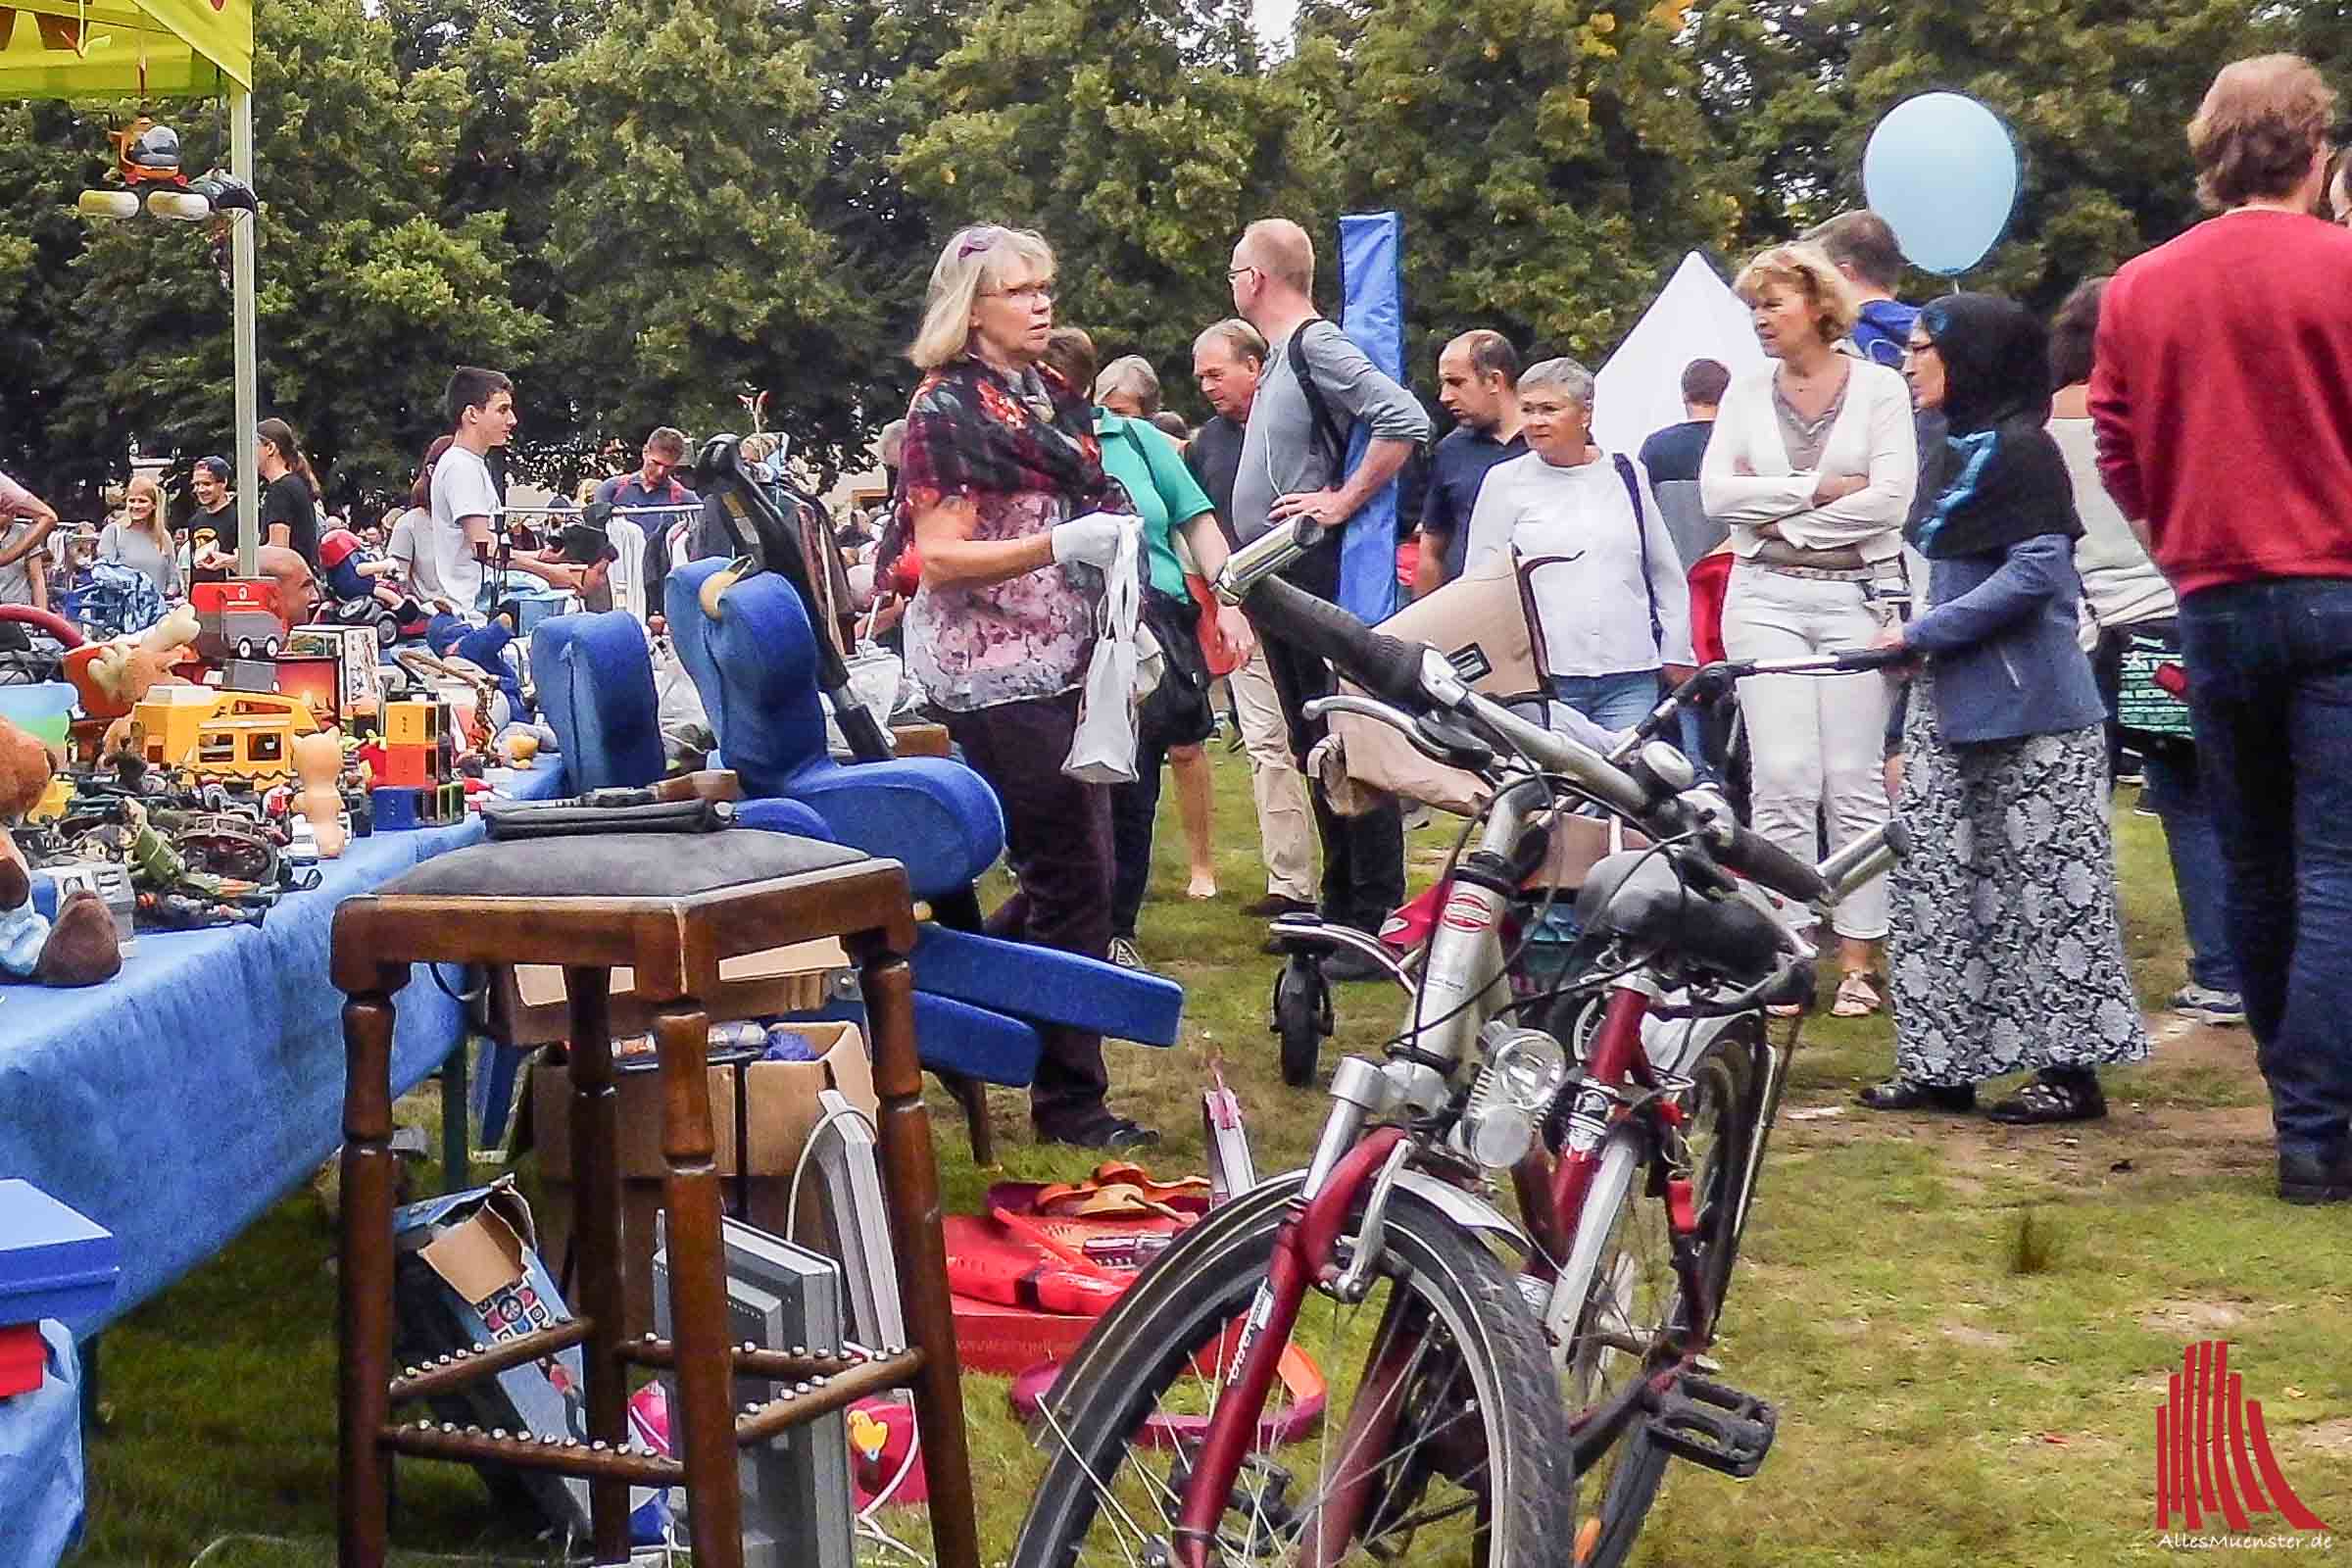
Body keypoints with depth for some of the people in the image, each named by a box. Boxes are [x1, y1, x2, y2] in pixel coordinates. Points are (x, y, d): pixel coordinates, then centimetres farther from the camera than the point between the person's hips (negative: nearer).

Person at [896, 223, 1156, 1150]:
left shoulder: (1057, 398, 14)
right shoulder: (948, 409, -9)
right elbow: (940, 559, -17)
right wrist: (1059, 545, -27)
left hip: (1063, 665, 8)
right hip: (996, 672, -8)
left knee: (1069, 871, 11)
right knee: (1072, 881, -5)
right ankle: (1069, 1099, 3)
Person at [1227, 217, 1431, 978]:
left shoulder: (1318, 344, -13)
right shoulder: (1283, 354, 16)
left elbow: (1405, 421, -26)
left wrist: (1342, 501, -20)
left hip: (1321, 575, -10)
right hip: (1285, 579, 10)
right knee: (1315, 747, 14)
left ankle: (1381, 923, -8)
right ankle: (1343, 907, 22)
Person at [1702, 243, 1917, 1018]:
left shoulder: (1879, 387, 3)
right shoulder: (1747, 392, 12)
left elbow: (1890, 498, -9)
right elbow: (1717, 492, 0)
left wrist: (1781, 521, -6)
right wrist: (1817, 489, -7)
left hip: (1855, 596, -2)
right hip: (1766, 598, 2)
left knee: (1855, 779, -2)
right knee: (1784, 778, -6)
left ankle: (1860, 958, 2)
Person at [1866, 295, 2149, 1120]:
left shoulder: (2020, 449, -13)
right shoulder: (1966, 450, 15)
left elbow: (2036, 571, -21)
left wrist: (1923, 630, -16)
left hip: (2028, 713, -9)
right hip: (1957, 706, 9)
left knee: (2044, 883, -3)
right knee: (1939, 880, 8)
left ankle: (2071, 1068, 4)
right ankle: (1943, 1065, 14)